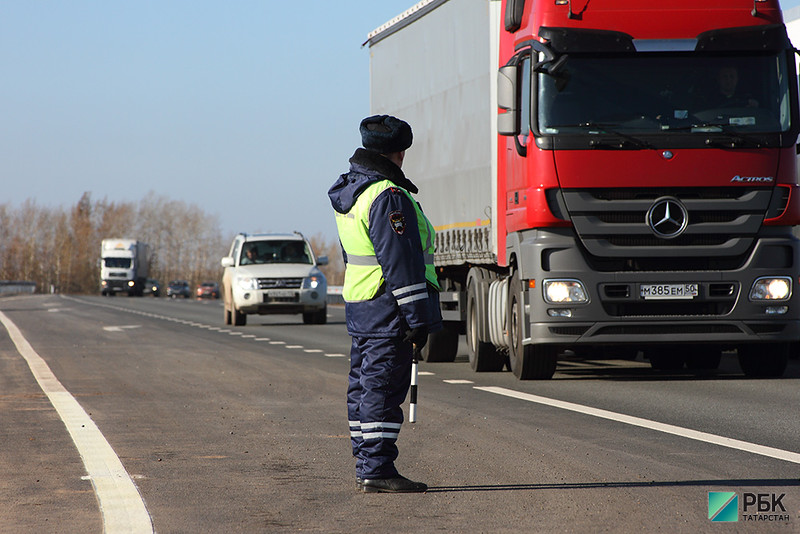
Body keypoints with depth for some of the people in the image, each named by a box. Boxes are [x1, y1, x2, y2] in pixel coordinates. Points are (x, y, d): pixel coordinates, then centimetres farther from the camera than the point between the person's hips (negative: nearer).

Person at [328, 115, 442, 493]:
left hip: (359, 306, 10)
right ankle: (376, 470, -7)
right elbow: (400, 263, -20)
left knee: (364, 387, 13)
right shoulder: (387, 196, -17)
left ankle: (366, 466, 19)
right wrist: (418, 319, -18)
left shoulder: (348, 192, 15)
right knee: (383, 389, -8)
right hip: (387, 310, -10)